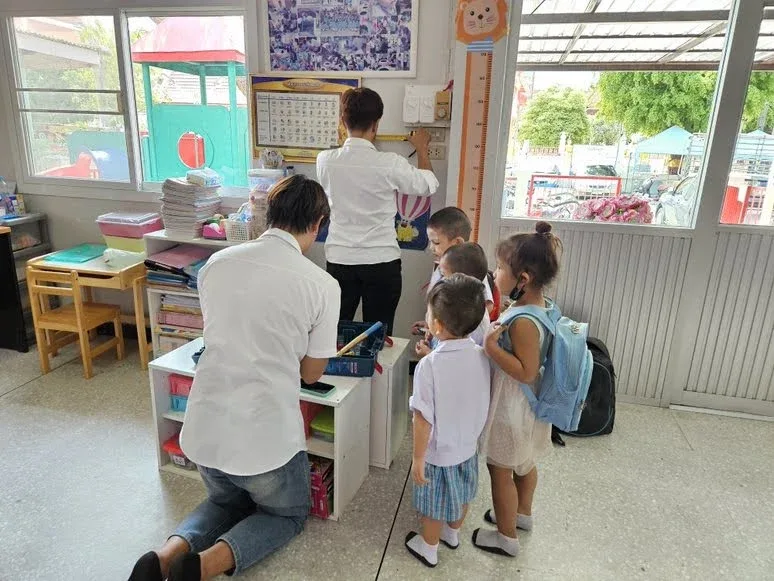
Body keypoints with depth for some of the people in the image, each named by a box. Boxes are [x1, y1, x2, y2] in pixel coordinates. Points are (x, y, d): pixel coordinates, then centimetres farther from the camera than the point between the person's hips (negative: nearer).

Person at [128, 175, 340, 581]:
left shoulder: (217, 263, 0)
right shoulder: (322, 284, -12)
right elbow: (310, 373, -1)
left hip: (203, 430, 5)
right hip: (267, 438, -4)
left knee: (226, 502, 35)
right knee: (289, 514, 26)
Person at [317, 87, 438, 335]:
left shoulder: (325, 161, -7)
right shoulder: (390, 164, -15)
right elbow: (428, 185, 4)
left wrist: (361, 143, 28)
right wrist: (421, 148, 19)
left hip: (339, 261, 3)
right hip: (382, 262, -2)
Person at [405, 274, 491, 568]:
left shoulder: (430, 365, -31)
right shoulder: (482, 356, -14)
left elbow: (424, 420, -23)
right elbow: (479, 403, 0)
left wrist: (417, 458, -11)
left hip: (439, 453, -5)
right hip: (468, 447, 5)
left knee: (435, 505, 20)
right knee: (461, 496, 29)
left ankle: (428, 548, 43)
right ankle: (452, 533, 54)